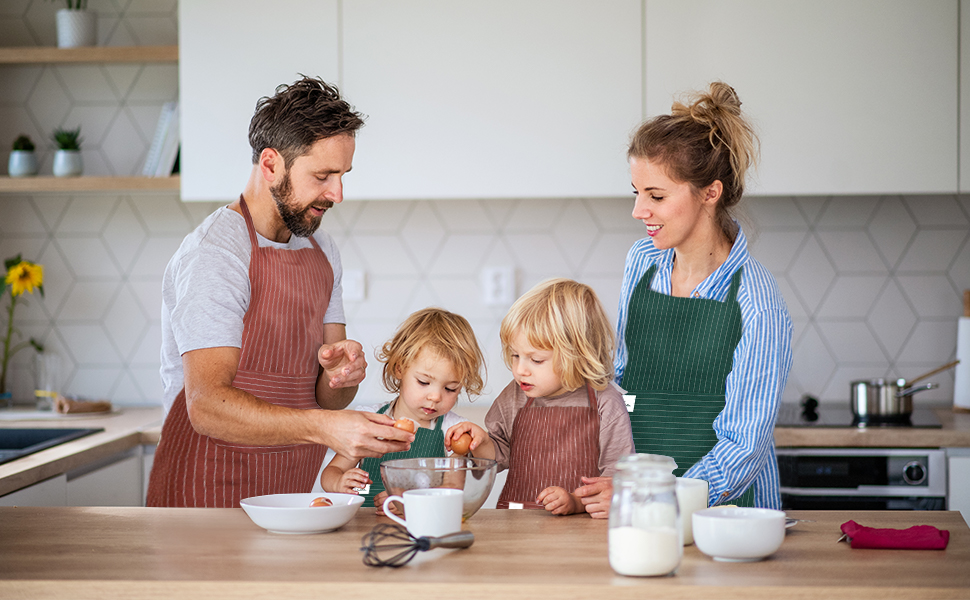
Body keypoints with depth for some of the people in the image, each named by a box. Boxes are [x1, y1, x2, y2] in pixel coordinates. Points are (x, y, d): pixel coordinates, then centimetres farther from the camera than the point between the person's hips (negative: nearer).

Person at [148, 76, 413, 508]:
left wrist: (339, 372, -11)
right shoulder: (215, 252, -13)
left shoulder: (321, 250, 14)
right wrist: (324, 426, -35)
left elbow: (325, 400, 13)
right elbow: (207, 406, -24)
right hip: (206, 502, -7)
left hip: (290, 502, 8)